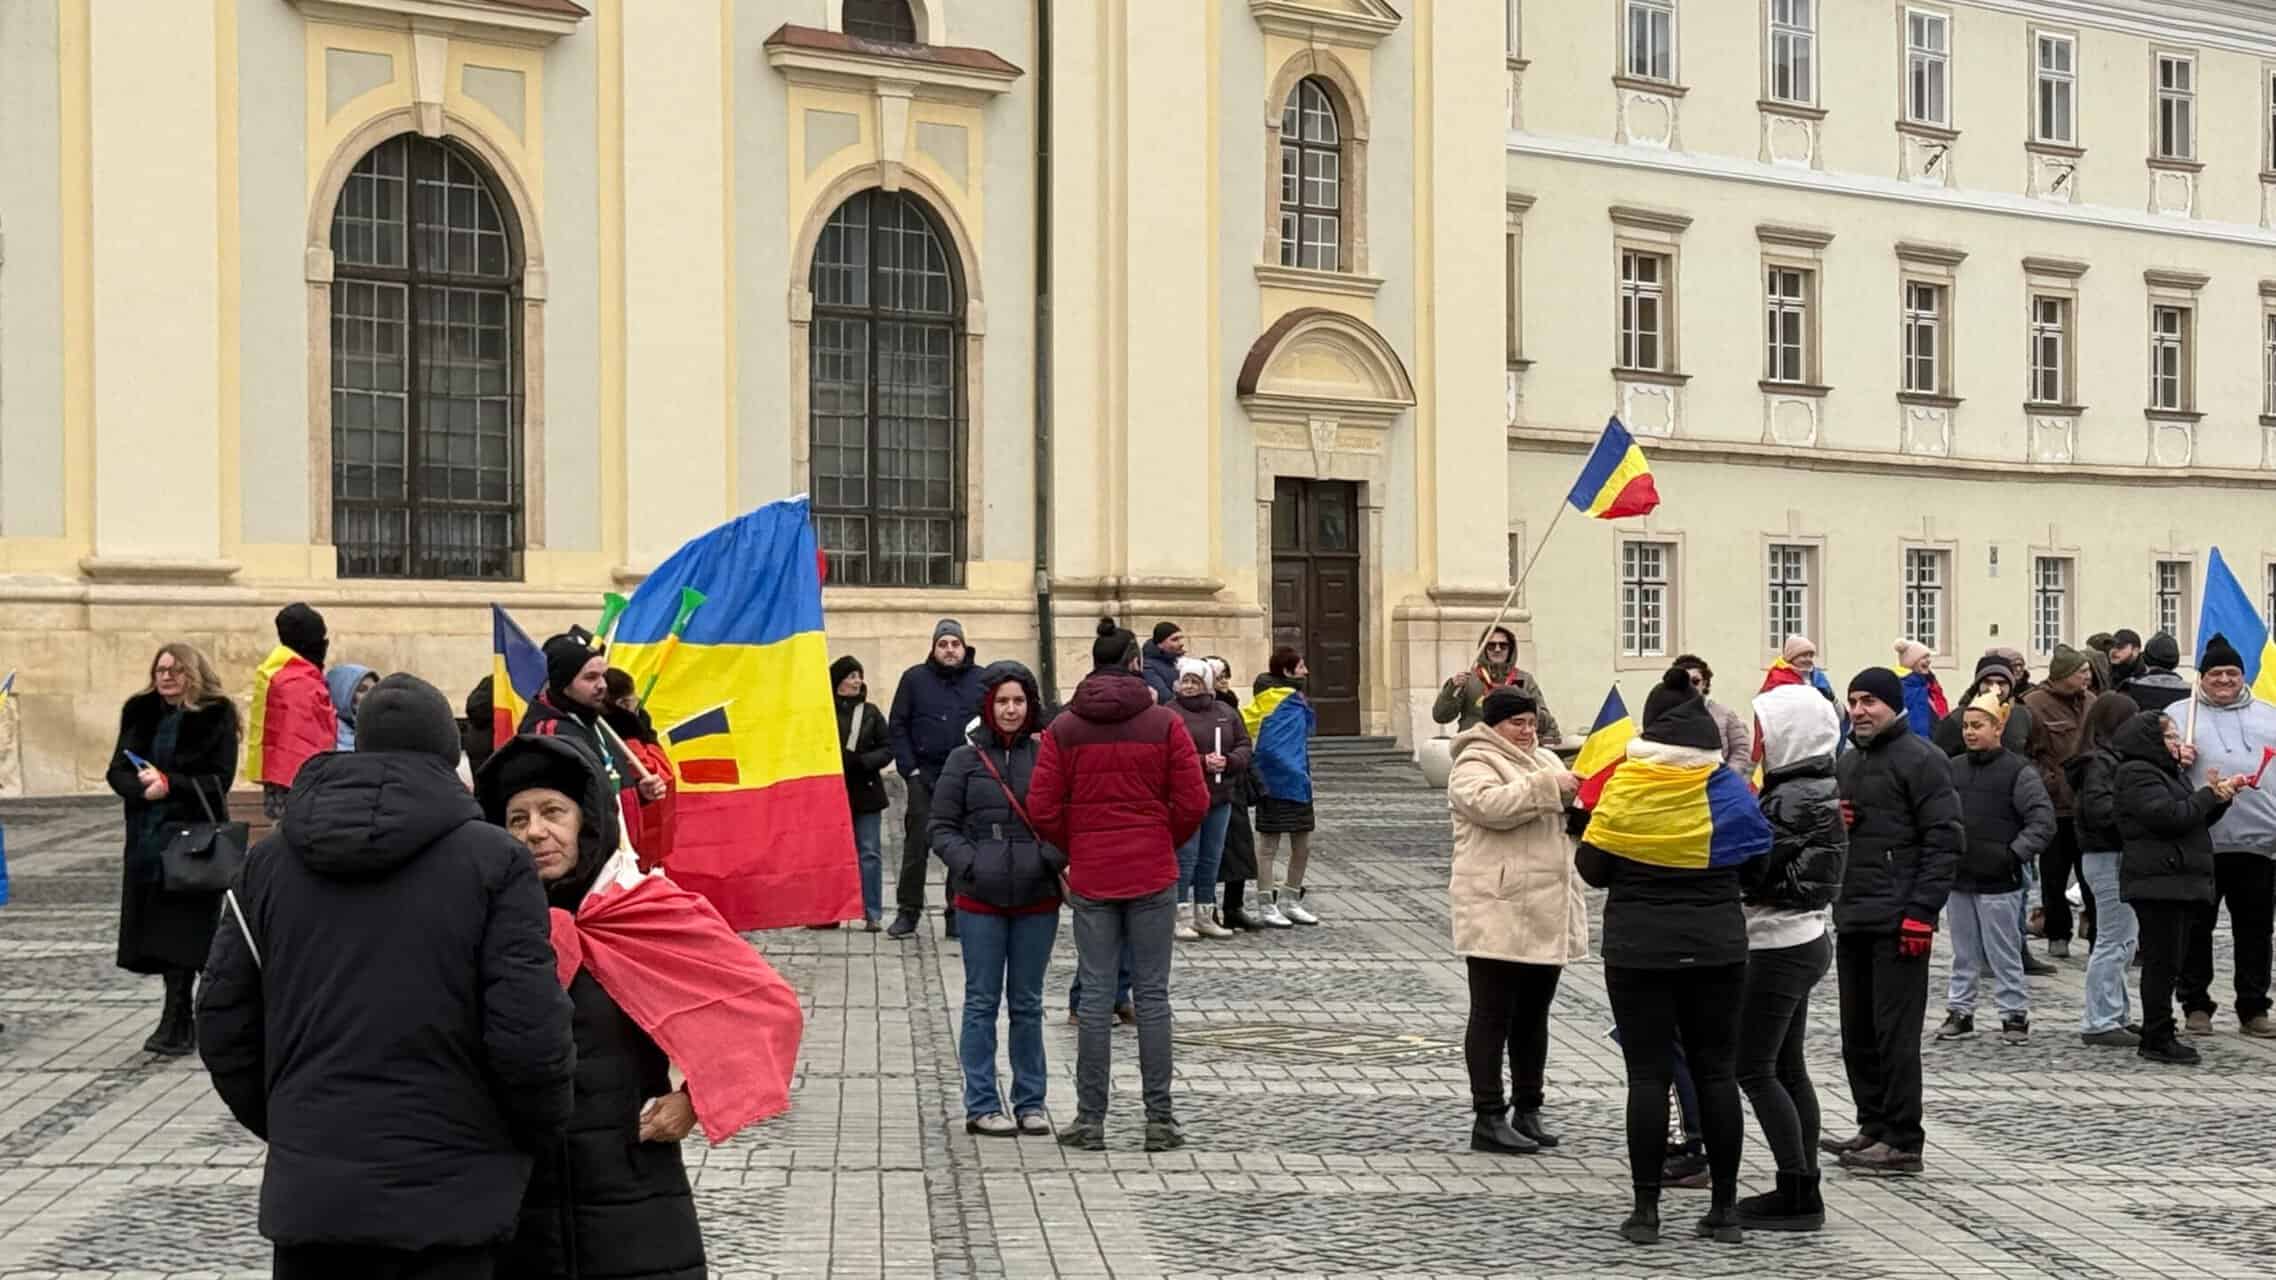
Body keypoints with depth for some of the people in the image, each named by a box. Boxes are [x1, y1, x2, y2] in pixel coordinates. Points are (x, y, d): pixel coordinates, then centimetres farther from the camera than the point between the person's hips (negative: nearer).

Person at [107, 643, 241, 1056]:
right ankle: (181, 1022, 16)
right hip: (147, 835, 5)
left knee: (184, 932, -8)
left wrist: (170, 785, -18)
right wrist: (142, 786, -15)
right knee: (159, 931, 6)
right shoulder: (140, 712, 10)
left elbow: (220, 779, -8)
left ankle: (174, 1024, -4)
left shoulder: (216, 715, -3)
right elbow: (117, 771, 5)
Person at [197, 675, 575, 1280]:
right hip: (443, 1195, -4)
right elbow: (529, 1033, -14)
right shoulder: (493, 860, -8)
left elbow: (223, 1023, 9)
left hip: (308, 1190, 4)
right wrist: (541, 1131, 4)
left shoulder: (270, 861, 7)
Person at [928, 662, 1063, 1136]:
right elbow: (943, 828, 3)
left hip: (1037, 899, 1)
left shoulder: (1046, 756, 3)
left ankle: (1030, 1102, 19)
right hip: (980, 899, -1)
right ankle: (981, 1105, 11)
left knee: (1028, 1003, 10)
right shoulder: (965, 759, 2)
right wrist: (971, 864, -11)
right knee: (982, 1002, 4)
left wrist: (1057, 860, -12)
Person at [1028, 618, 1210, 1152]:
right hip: (1153, 874, -1)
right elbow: (1193, 802, -5)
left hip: (1090, 877, 1)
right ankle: (1160, 1118, 7)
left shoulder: (1064, 728, 0)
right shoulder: (1164, 723, -4)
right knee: (1152, 994, 4)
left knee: (1096, 995, 6)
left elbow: (1043, 809, -3)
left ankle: (1090, 1119, 8)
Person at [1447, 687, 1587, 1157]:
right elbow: (1491, 804, -26)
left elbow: (1567, 816, 27)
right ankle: (1488, 1119, 0)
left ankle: (1528, 1111, 21)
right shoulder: (1473, 766, -6)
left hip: (1546, 915, 8)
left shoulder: (1545, 760, 19)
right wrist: (1548, 785, -26)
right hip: (1498, 915, -8)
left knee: (1533, 1016, 13)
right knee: (1493, 1015, -3)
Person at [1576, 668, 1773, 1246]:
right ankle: (1725, 1208, 14)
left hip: (1637, 949, -2)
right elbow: (1760, 862, 5)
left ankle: (1646, 1209, 3)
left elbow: (1591, 866, -3)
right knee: (1716, 1072, 10)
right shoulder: (1728, 790, -3)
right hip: (1717, 948, 2)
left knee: (1648, 1074, 2)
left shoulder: (1623, 788, -8)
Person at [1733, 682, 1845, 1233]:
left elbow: (1753, 872, -20)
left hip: (1780, 948, -10)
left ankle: (1798, 1195, 0)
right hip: (1800, 941, 10)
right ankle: (1802, 1192, 19)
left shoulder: (1793, 799, -20)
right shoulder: (1812, 789, 10)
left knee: (1754, 1069, -3)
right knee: (1787, 1068, 13)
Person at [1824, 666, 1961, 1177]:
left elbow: (1944, 839, -13)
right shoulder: (1846, 764, 19)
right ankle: (1873, 1127, 22)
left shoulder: (1920, 759, -7)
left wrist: (1921, 911, -19)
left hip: (1897, 922, -8)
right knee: (1857, 1032, 12)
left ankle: (1902, 1142, 0)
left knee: (1895, 1033, -6)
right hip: (1851, 919, 9)